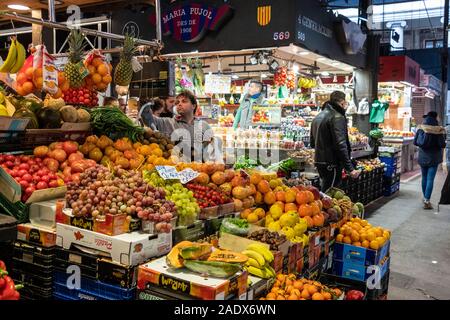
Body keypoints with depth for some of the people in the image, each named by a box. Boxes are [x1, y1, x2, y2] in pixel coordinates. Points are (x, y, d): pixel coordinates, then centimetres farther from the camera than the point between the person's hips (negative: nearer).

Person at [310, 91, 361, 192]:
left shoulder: (318, 116, 15)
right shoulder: (337, 117, -12)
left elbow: (312, 143, 21)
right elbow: (341, 145, -21)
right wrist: (350, 168, -20)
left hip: (319, 162, 9)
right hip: (332, 164, -9)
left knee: (325, 191, 18)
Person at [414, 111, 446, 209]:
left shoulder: (420, 128, -5)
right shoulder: (438, 130, -14)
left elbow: (415, 142, 0)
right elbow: (442, 145, -12)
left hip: (422, 157, 3)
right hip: (433, 158, -3)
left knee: (424, 178, 18)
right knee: (430, 179, -2)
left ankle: (425, 198, 30)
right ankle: (427, 201, -6)